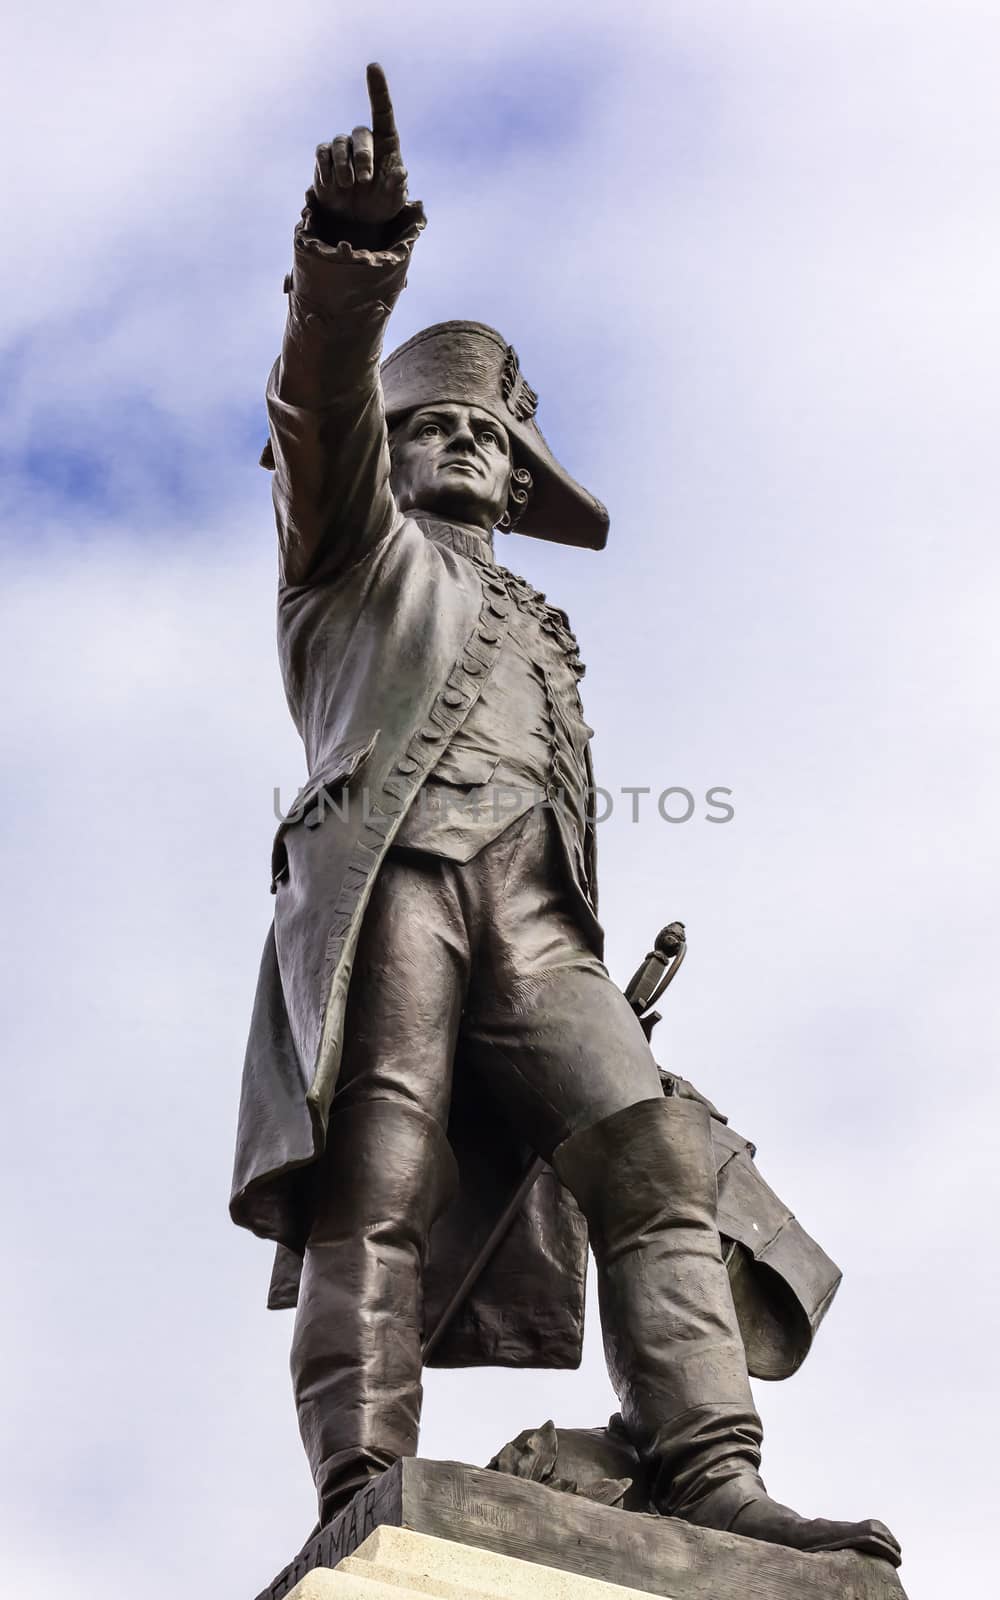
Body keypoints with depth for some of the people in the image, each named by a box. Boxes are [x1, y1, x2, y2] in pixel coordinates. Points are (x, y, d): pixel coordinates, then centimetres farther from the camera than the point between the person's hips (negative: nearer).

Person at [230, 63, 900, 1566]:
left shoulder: (541, 629, 40)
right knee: (382, 1182, -23)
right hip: (388, 876, -4)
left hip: (533, 908, 5)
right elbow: (326, 417, 3)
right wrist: (353, 255, -18)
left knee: (653, 1146, -19)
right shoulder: (361, 553, 25)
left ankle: (709, 1478, -31)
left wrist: (596, 980, 16)